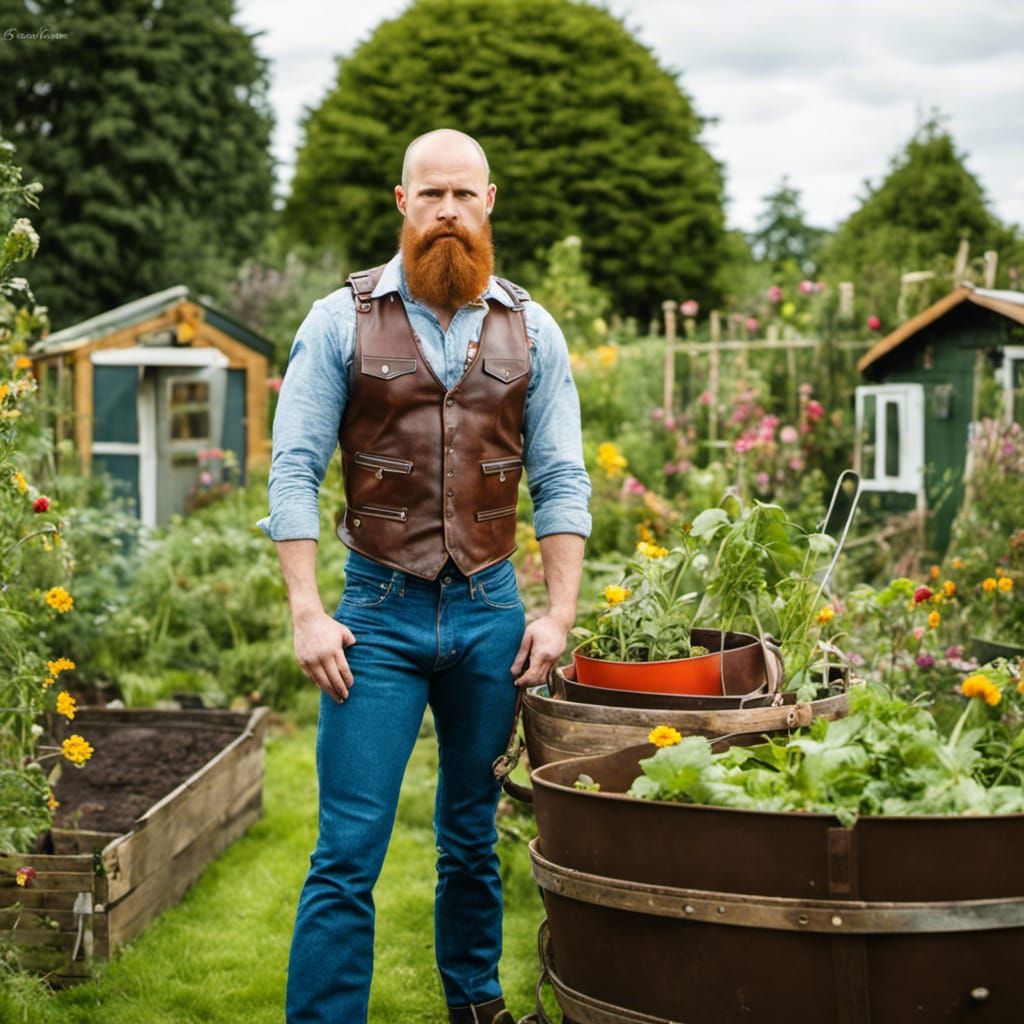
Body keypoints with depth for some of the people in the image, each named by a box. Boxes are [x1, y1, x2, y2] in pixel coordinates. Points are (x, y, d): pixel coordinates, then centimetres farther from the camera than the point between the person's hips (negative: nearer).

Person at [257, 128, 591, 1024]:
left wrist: (560, 613, -2)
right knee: (349, 851, -5)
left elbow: (561, 481, 6)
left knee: (476, 838, 15)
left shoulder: (530, 331, 6)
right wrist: (308, 613, -11)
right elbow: (294, 470, -4)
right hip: (379, 612, -2)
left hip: (491, 612, 2)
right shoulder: (342, 320, -1)